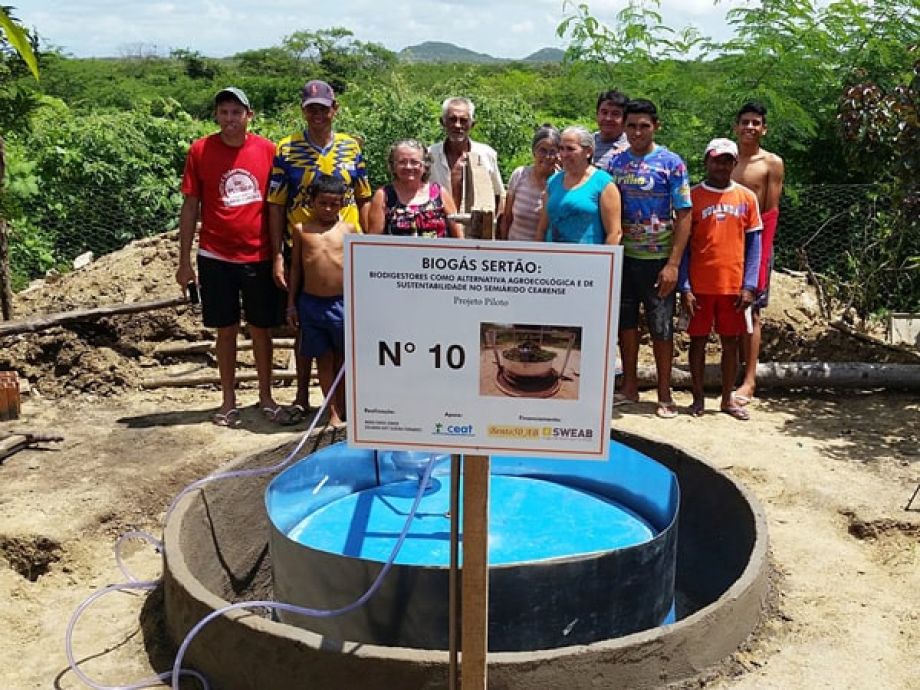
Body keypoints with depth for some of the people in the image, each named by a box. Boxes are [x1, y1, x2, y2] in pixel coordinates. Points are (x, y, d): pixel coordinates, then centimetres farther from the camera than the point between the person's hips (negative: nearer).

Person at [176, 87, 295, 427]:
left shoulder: (267, 150, -1)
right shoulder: (200, 151, -3)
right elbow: (190, 207, 1)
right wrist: (184, 261, -1)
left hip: (260, 256, 1)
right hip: (216, 258, -1)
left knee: (262, 329, 9)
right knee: (226, 329, 8)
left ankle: (266, 398, 23)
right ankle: (228, 401, 20)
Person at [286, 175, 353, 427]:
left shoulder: (349, 229, 2)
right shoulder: (301, 229, 4)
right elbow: (296, 267, 7)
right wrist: (291, 303, 5)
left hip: (342, 302, -1)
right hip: (311, 302, 1)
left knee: (343, 358, 8)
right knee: (323, 359, 8)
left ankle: (344, 409, 21)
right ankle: (333, 412, 16)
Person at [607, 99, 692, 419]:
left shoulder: (671, 163, -6)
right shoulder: (615, 162, 5)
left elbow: (683, 215, -8)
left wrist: (673, 264, -15)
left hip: (657, 259, -4)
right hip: (622, 256, 4)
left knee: (661, 326, 4)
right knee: (625, 321, 11)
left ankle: (664, 394, 15)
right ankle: (629, 387, 25)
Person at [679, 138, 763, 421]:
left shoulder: (747, 198, 4)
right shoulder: (693, 196, -1)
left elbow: (753, 244, 5)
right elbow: (683, 245, -2)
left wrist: (749, 286, -4)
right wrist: (684, 287, -9)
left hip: (733, 286, 2)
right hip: (699, 285, -2)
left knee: (731, 342, 8)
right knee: (698, 340, 7)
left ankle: (728, 399, 19)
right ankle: (698, 398, 18)